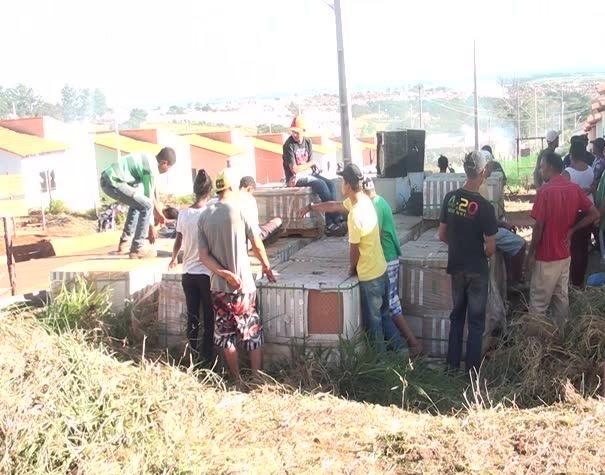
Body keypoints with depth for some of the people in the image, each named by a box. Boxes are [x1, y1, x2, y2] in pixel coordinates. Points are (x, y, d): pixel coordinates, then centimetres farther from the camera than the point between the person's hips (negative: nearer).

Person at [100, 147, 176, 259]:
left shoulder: (149, 159, 18)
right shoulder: (152, 169, -11)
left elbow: (153, 190, 29)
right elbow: (149, 197, -6)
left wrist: (158, 213, 36)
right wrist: (151, 227, 3)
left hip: (107, 177, 11)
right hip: (114, 182, -11)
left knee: (137, 203, 28)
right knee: (146, 206, -11)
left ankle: (123, 244, 29)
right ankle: (136, 249, -5)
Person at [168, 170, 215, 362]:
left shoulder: (183, 214, -3)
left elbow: (178, 242, 6)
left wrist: (173, 259, 26)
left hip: (188, 273, 4)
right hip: (207, 272, -3)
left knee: (192, 317, 12)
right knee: (209, 318, 8)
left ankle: (192, 353, 17)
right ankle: (207, 357, 12)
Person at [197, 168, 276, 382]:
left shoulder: (204, 216, 3)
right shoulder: (238, 210, -9)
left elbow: (204, 256, -3)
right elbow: (257, 244, -3)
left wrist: (224, 273, -8)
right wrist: (266, 266, 13)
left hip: (218, 286, 4)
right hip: (244, 284, -4)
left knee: (226, 335, 12)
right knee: (253, 333, 9)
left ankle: (238, 379, 19)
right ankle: (257, 378, 13)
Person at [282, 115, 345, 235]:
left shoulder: (308, 142, 7)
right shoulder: (289, 145, -11)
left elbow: (310, 167, 4)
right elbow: (294, 169, -15)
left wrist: (302, 171, -17)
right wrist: (311, 164, -4)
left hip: (308, 174, 6)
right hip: (294, 178, -6)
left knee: (330, 184, -16)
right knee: (320, 184, -26)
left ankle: (331, 223, -24)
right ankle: (335, 219, -23)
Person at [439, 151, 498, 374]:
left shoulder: (450, 198, -6)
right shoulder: (484, 207, -20)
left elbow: (442, 235, 3)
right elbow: (491, 248, -16)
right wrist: (481, 252, 6)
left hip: (456, 267, 5)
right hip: (477, 270, -4)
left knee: (457, 315, 19)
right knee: (476, 320, 8)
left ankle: (452, 363, 26)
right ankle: (472, 369, 16)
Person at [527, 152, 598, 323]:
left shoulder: (545, 191, -18)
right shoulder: (575, 189, 1)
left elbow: (539, 226, -18)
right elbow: (594, 214, 3)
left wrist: (531, 254, -9)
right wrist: (571, 229, 3)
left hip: (546, 257, -7)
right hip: (565, 254, 7)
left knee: (539, 302, 3)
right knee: (561, 297, 16)